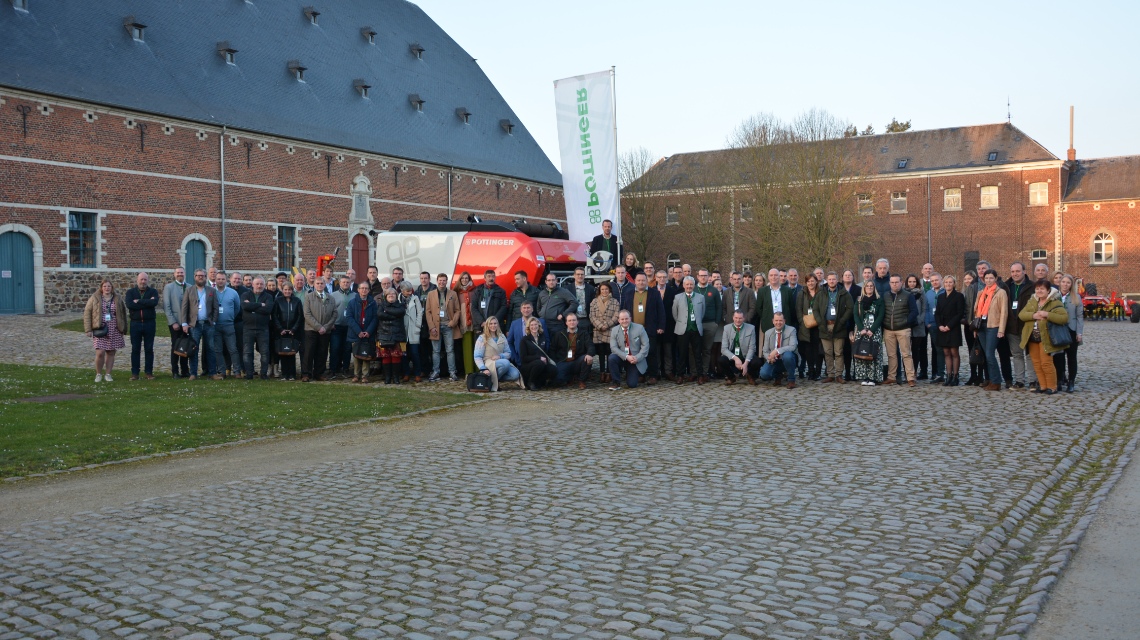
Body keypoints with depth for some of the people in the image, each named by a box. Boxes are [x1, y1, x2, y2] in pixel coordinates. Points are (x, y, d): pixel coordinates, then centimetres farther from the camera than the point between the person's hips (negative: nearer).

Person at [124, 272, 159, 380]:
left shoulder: (153, 291, 4)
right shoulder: (130, 292, 6)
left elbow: (154, 302, -17)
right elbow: (129, 305, -14)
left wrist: (139, 301, -13)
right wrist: (147, 303, -13)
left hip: (149, 323, 0)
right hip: (135, 323, 0)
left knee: (149, 349, 5)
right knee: (135, 349, 4)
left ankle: (149, 372, 12)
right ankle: (134, 373, 9)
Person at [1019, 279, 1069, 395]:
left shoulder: (1055, 303, -8)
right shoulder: (1032, 302, 11)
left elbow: (1064, 317, -18)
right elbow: (1021, 314, 1)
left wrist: (1047, 314, -26)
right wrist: (1033, 315, -17)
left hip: (1046, 338, -6)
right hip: (1032, 338, 6)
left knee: (1046, 363, -6)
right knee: (1036, 363, 9)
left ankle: (1052, 387, 7)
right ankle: (1043, 386, 18)